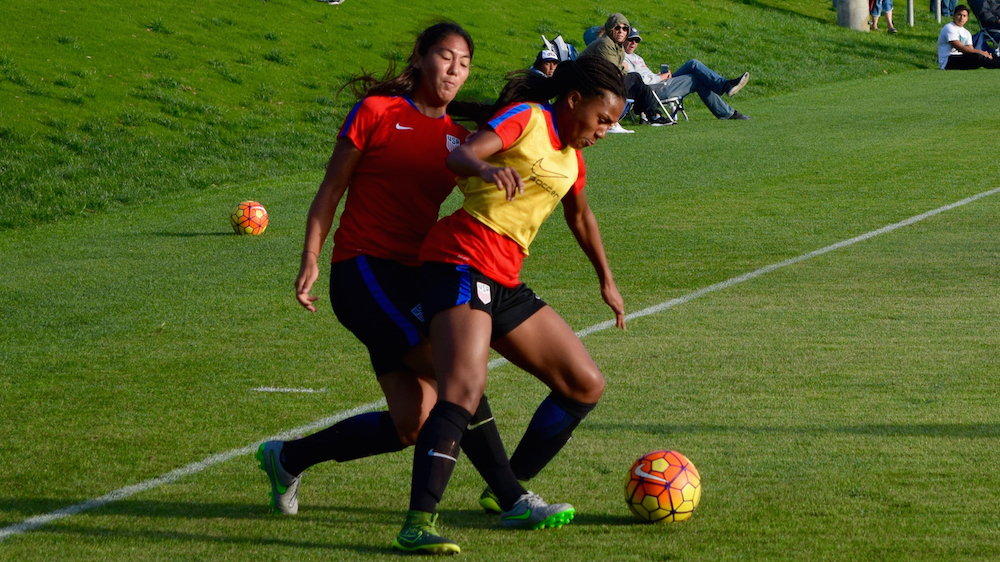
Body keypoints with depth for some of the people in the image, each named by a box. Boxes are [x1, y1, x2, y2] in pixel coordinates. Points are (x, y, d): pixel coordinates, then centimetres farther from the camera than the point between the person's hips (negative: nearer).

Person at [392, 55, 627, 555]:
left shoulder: (572, 160, 19)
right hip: (461, 263, -9)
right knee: (464, 390, -28)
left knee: (586, 386, 10)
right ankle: (418, 522, -34)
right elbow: (459, 155, -23)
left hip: (505, 284, 9)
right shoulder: (526, 118, -6)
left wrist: (606, 281, 46)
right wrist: (485, 168, -45)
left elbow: (580, 217, 39)